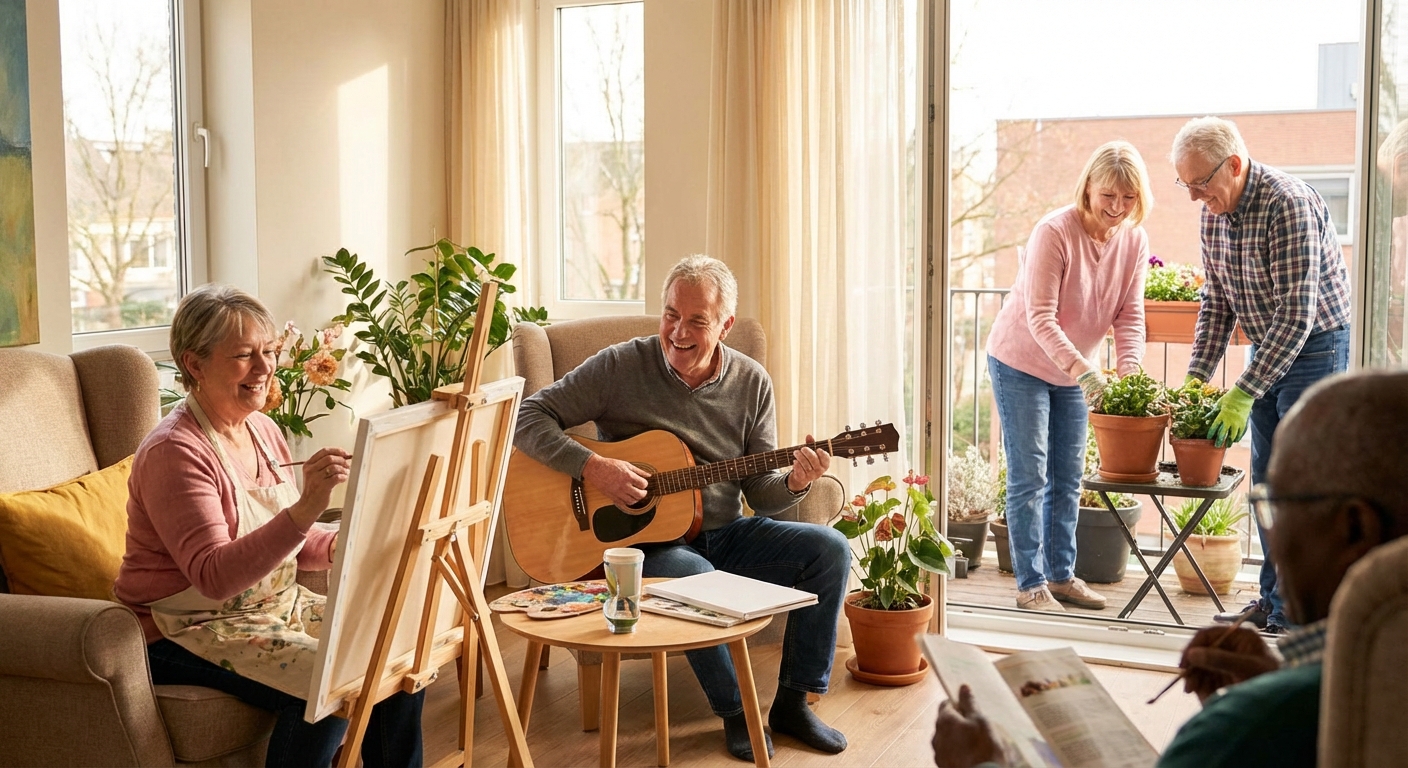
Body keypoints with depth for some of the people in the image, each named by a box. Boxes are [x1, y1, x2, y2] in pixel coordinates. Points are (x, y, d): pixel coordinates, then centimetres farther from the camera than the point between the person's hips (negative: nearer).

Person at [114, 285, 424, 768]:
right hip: (189, 630, -8)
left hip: (277, 604, 8)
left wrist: (338, 546, -8)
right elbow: (215, 578, -30)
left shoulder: (263, 430, 6)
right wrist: (305, 509, -41)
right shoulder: (175, 452, -20)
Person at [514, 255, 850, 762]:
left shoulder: (751, 383, 1)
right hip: (646, 540, -4)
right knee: (700, 580, -37)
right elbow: (528, 417, -12)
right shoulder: (620, 367, -9)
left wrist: (794, 483, -19)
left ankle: (792, 703, -2)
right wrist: (592, 467, -25)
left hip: (726, 534, 5)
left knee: (830, 549, -13)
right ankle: (735, 714, -11)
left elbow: (759, 491, 4)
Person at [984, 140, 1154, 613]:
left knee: (1068, 478, 11)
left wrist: (1129, 373, -24)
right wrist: (1083, 370, -39)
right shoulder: (1054, 232, -25)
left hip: (1074, 372, 6)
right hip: (1021, 364, -6)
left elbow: (1129, 315, -7)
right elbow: (1040, 317, -28)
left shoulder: (1134, 242, -6)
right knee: (1030, 476, -3)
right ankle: (1030, 584, 5)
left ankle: (1061, 575, 23)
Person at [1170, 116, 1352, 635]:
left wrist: (1244, 393, -29)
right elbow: (1216, 300, 9)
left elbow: (1297, 313, -29)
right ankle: (1273, 601, 21)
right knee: (1266, 479, 11)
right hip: (1268, 349, 8)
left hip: (1316, 346, -8)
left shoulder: (1289, 205, -26)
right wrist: (1197, 375, -1)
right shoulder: (1215, 211, 1)